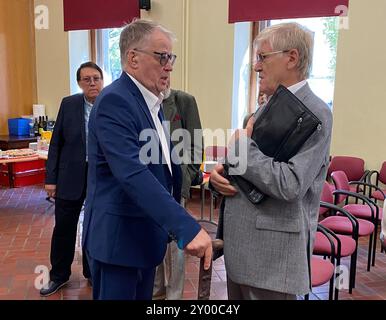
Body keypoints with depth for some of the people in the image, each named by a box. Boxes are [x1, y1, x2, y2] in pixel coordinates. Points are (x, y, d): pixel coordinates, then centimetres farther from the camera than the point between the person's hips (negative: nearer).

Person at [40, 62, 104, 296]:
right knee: (64, 228, 10)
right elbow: (56, 143, 2)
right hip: (71, 176, 1)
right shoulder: (68, 104, -1)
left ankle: (93, 272, 33)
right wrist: (51, 178, -1)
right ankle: (59, 275, 30)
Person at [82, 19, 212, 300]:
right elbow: (133, 174, -31)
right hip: (118, 237, -9)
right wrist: (187, 227, -36)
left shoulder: (151, 102, 11)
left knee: (143, 296, 21)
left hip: (146, 235, 9)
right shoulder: (115, 101, -20)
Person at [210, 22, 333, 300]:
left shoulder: (314, 114, -15)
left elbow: (289, 185, -25)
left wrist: (242, 144, -15)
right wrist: (219, 172, -3)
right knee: (237, 293, 20)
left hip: (273, 253, -8)